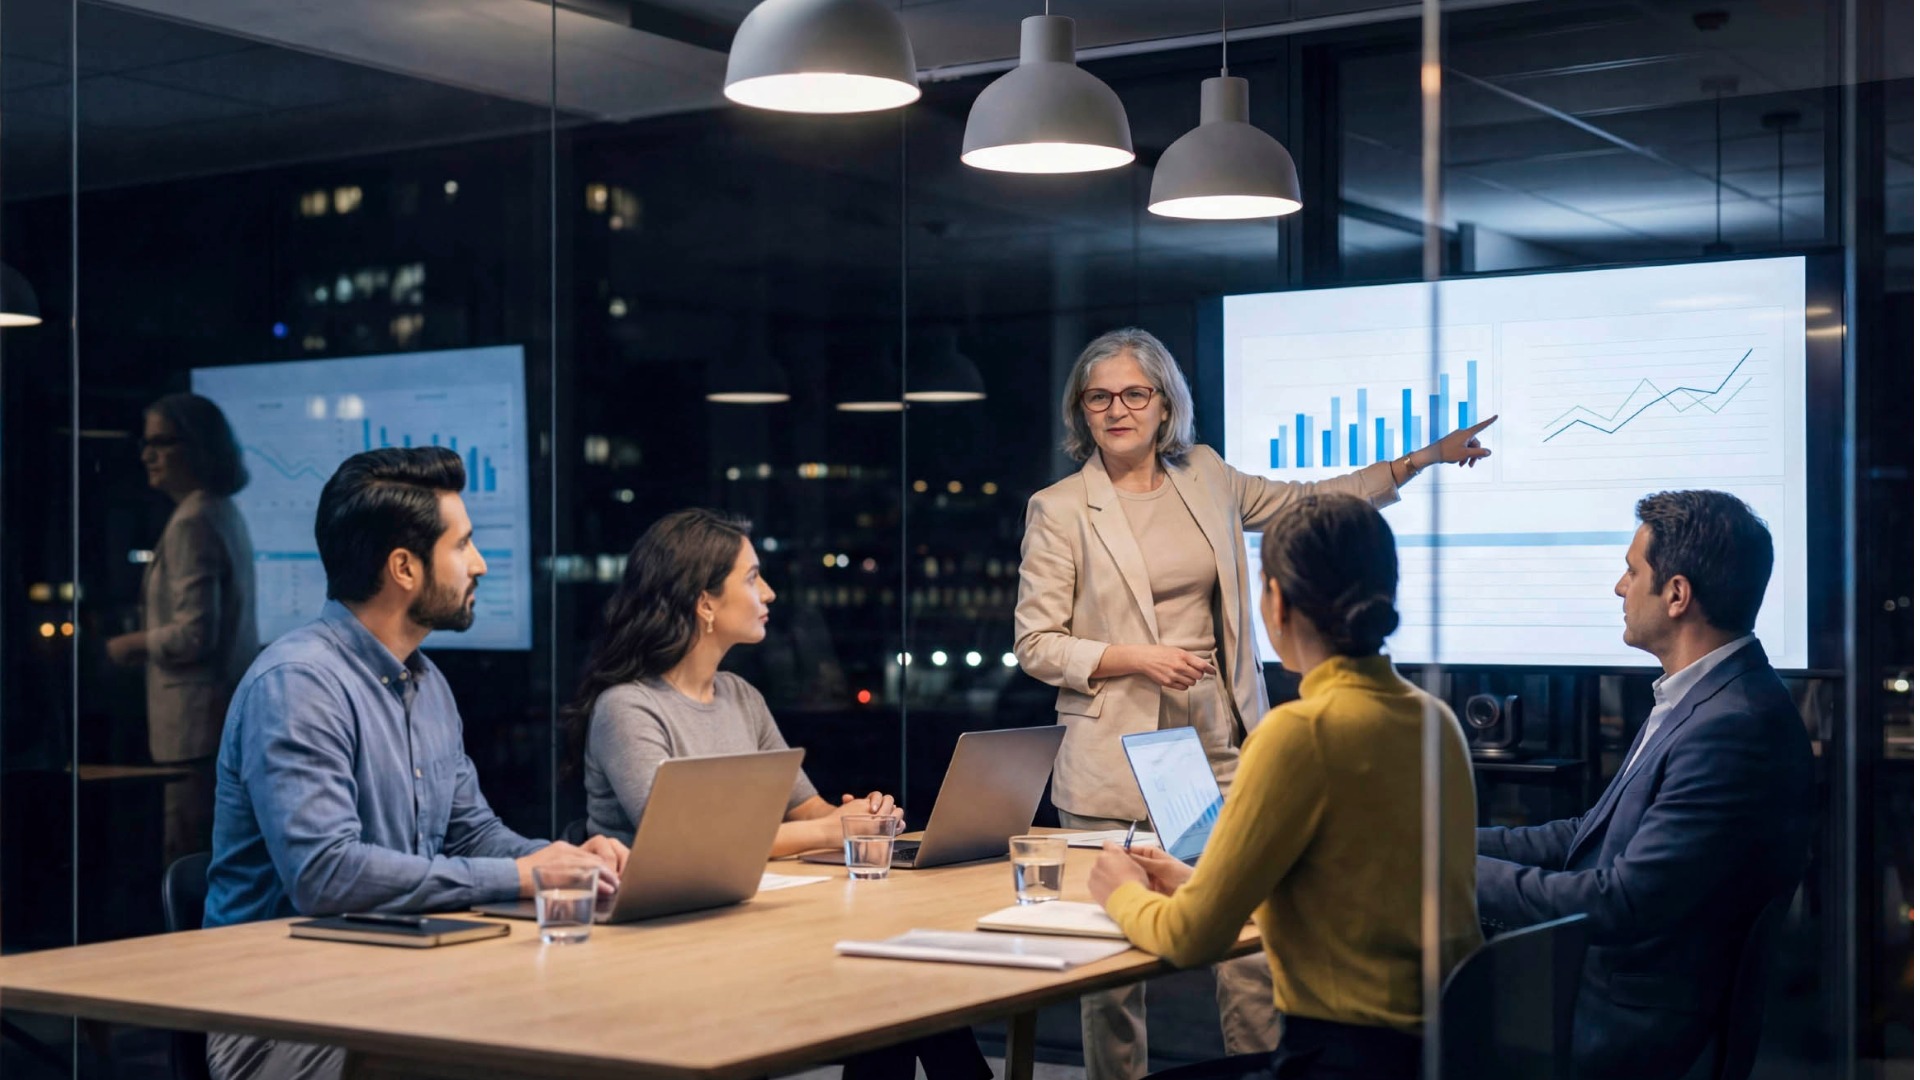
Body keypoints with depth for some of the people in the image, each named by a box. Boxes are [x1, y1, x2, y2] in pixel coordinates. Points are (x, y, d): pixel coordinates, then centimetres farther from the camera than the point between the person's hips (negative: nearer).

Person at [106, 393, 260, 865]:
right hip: (230, 715, 10)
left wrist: (130, 646, -6)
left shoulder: (191, 523, -15)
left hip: (199, 722, -10)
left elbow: (195, 634, -20)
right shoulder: (225, 513, 15)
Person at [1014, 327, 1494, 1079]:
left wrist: (1423, 459, 20)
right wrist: (1137, 659, -15)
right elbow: (1035, 644, -2)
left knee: (1248, 944, 0)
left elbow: (1308, 503, 22)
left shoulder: (1205, 477, 11)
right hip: (1117, 763, -3)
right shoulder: (1059, 509, -1)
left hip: (1218, 747, 3)